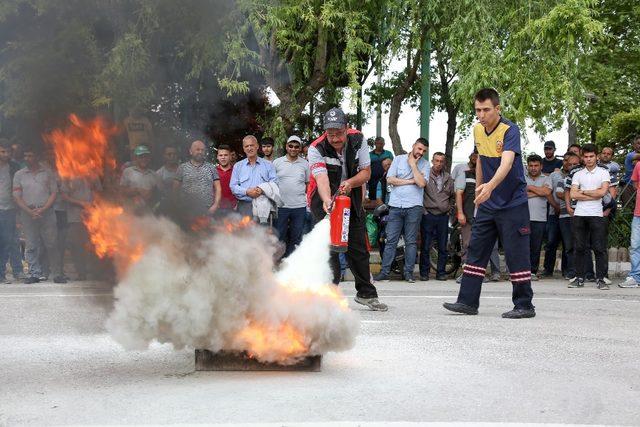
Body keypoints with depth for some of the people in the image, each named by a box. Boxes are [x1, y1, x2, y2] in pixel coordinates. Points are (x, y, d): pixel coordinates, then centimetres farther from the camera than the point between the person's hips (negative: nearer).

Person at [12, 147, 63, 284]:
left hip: (46, 212, -1)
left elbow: (53, 193, 4)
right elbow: (16, 197, 4)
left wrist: (43, 209, -10)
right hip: (28, 214, 1)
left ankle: (57, 274, 3)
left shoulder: (48, 173, 8)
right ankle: (34, 274, 7)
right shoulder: (19, 175, 9)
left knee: (51, 244, -2)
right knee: (31, 246, 1)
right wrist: (30, 211, -10)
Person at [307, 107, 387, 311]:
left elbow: (366, 172, -7)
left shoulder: (357, 139, -12)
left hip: (351, 197, 4)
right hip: (324, 199, -4)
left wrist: (350, 182, -27)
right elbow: (322, 179, -37)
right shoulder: (316, 148, -23)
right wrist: (326, 200, -56)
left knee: (358, 247, 11)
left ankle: (366, 294, 25)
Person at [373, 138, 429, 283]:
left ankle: (408, 272, 8)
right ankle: (385, 271, 0)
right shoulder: (399, 159, 10)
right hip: (396, 205, 0)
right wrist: (411, 181, -3)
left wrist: (413, 164, -4)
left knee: (411, 241, 3)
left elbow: (421, 183, -9)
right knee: (391, 240, -1)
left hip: (414, 206, 0)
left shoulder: (424, 164, 8)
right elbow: (390, 179, 0)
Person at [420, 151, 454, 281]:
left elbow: (453, 196, 24)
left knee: (443, 247, 6)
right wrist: (423, 209, -5)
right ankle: (424, 272, 5)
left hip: (443, 216, 4)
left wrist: (449, 208, 14)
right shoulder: (425, 175, -4)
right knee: (425, 247, -2)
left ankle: (441, 272, 12)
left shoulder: (448, 178, 11)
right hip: (428, 215, -4)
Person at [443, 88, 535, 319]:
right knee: (476, 251, 7)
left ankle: (524, 305, 5)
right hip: (487, 204, 7)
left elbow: (506, 162, -34)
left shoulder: (510, 130, -19)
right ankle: (468, 301, 12)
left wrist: (490, 186, -51)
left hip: (513, 204, -7)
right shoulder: (478, 130, 4)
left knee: (516, 255, -4)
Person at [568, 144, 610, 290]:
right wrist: (594, 194, -5)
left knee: (599, 248, -4)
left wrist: (583, 192, -1)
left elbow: (603, 192, -9)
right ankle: (580, 278, 9)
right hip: (579, 215, 2)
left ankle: (600, 279, 0)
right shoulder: (578, 174, 13)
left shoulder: (604, 172, 7)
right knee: (579, 248, 4)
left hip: (597, 215, -2)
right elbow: (573, 195, 0)